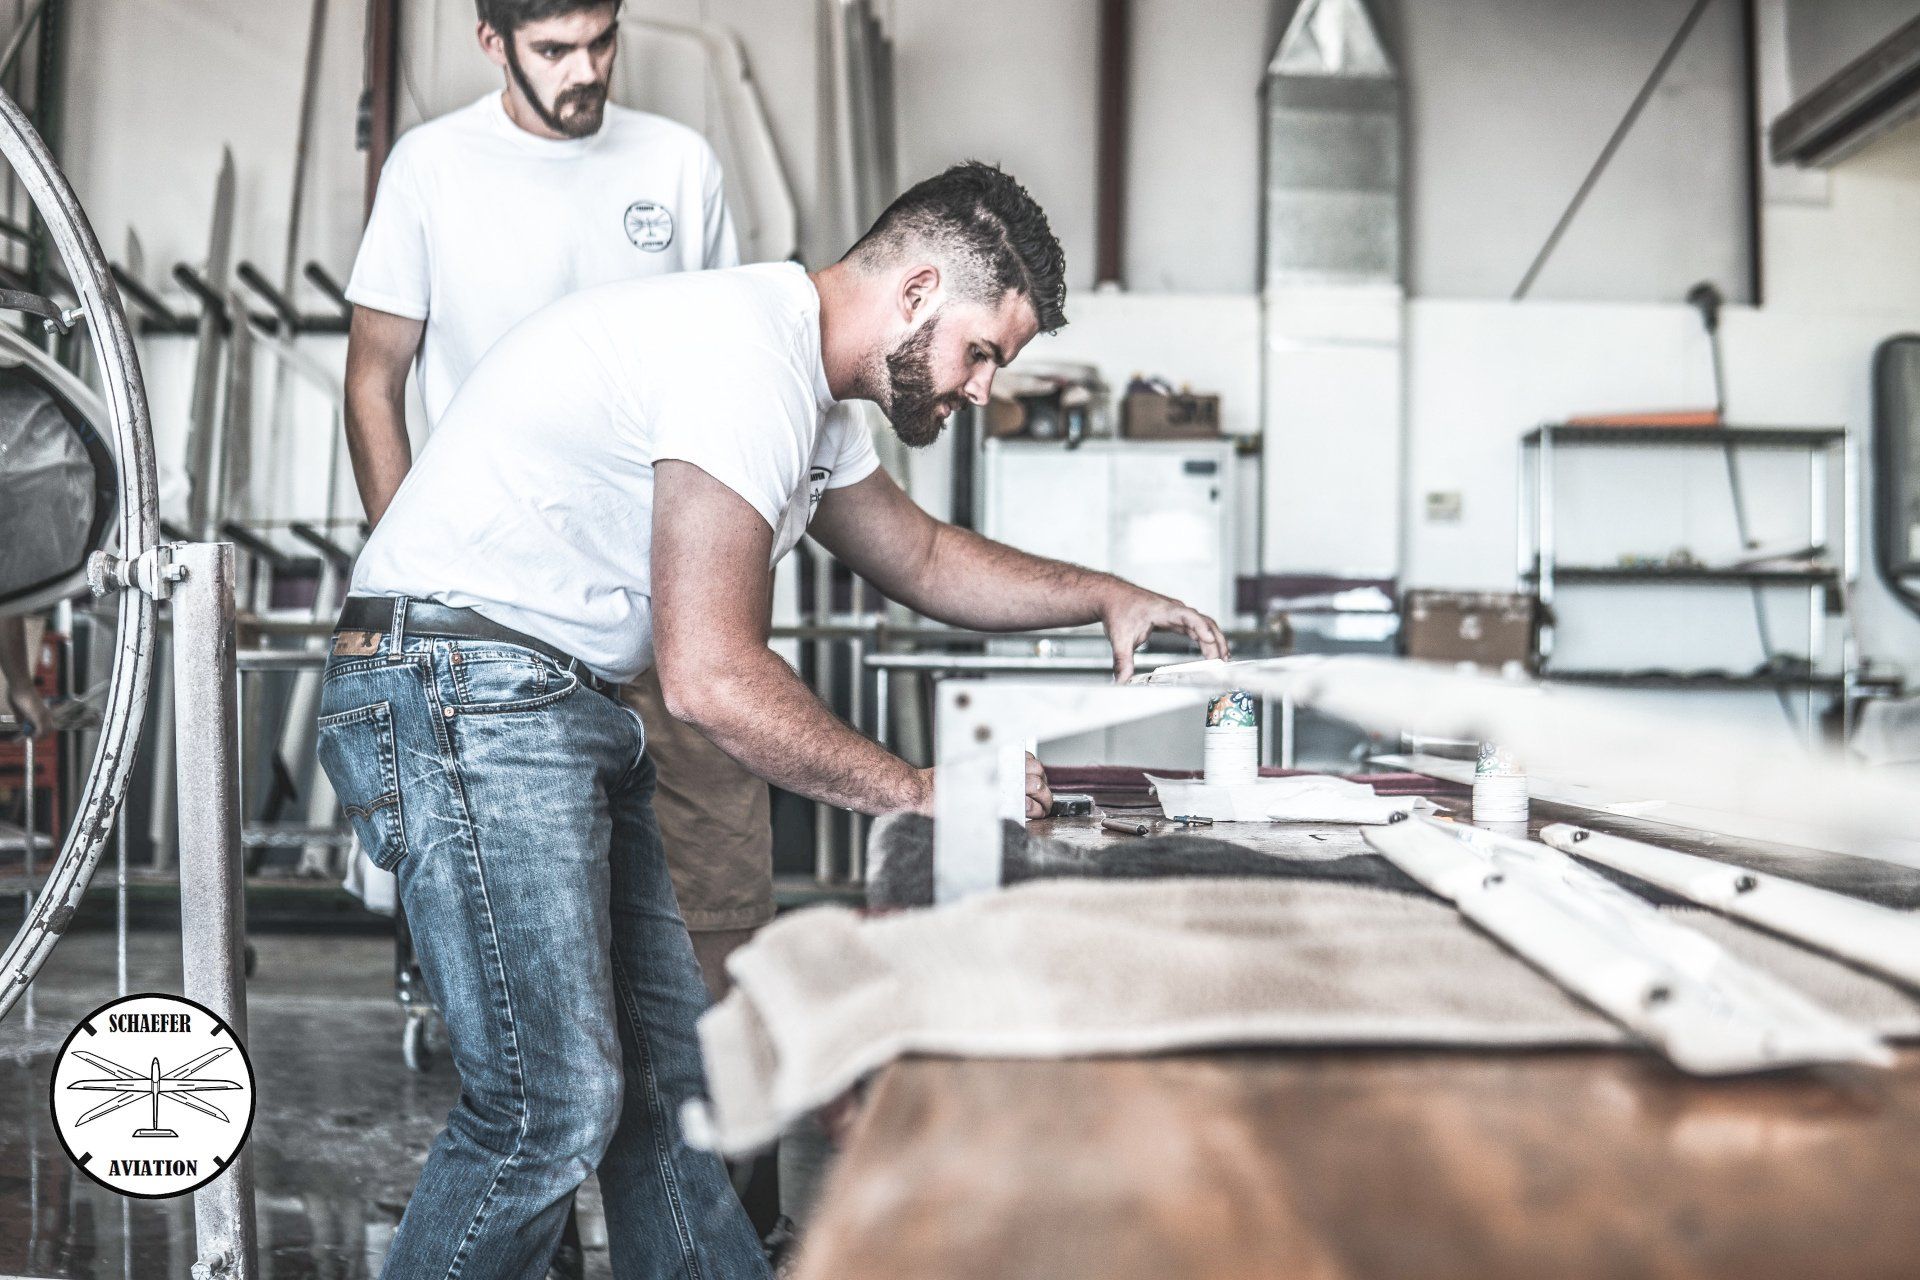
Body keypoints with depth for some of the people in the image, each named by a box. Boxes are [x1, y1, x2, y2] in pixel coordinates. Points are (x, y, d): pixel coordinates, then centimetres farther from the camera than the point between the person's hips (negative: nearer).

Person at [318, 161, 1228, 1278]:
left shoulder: (812, 388, 14)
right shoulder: (746, 355, -20)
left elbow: (920, 557, 31)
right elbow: (712, 680, -24)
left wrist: (1105, 595, 17)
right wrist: (922, 792, -15)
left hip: (566, 711, 11)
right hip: (462, 693, -11)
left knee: (669, 1068, 12)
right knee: (556, 1109, -13)